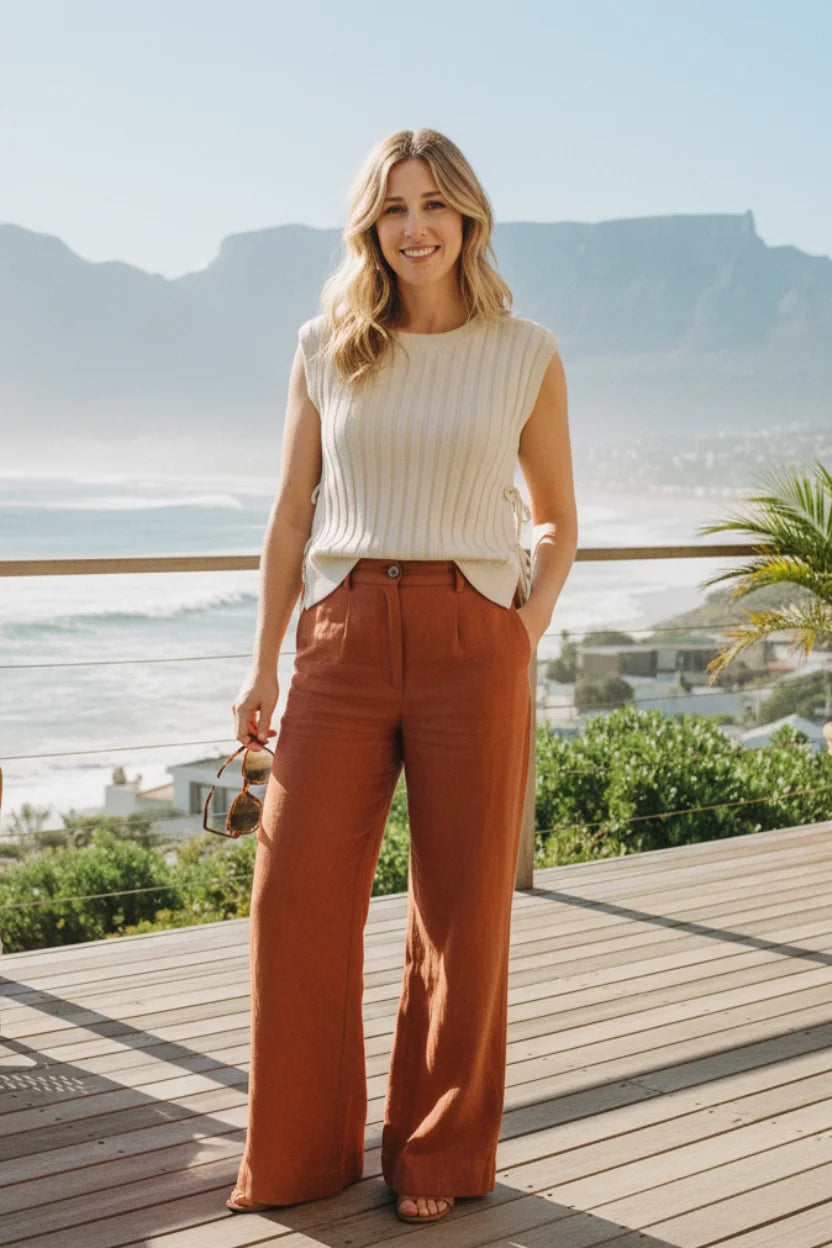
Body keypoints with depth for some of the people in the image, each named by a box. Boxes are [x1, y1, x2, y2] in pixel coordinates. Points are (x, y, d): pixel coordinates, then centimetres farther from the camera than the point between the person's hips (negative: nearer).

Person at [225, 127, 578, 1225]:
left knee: (461, 908, 4)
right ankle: (303, 1154, 18)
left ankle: (438, 1156, 23)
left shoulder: (527, 356, 4)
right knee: (296, 896, -1)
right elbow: (291, 518, 11)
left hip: (470, 642, -1)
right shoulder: (326, 350, 8)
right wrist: (265, 670, 8)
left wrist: (528, 632, -2)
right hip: (343, 640, 1)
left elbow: (558, 523, 13)